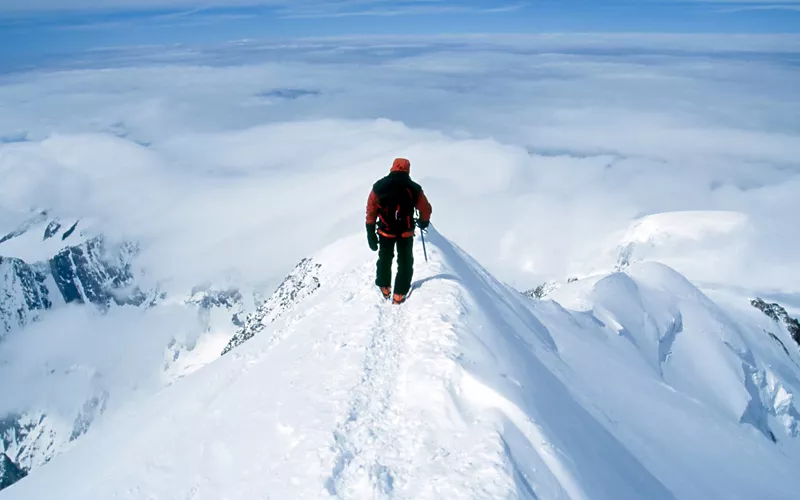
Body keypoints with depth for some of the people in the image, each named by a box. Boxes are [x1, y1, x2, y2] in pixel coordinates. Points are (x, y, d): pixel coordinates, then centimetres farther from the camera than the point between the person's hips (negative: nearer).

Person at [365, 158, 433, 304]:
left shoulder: (379, 186, -5)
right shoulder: (414, 188, -9)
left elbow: (371, 211, -4)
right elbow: (426, 210, -2)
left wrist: (371, 233, 3)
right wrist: (423, 222, 20)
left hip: (385, 231, 2)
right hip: (406, 232, -1)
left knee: (385, 259, 23)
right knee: (405, 262, 13)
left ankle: (384, 288, 35)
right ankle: (399, 295, 12)